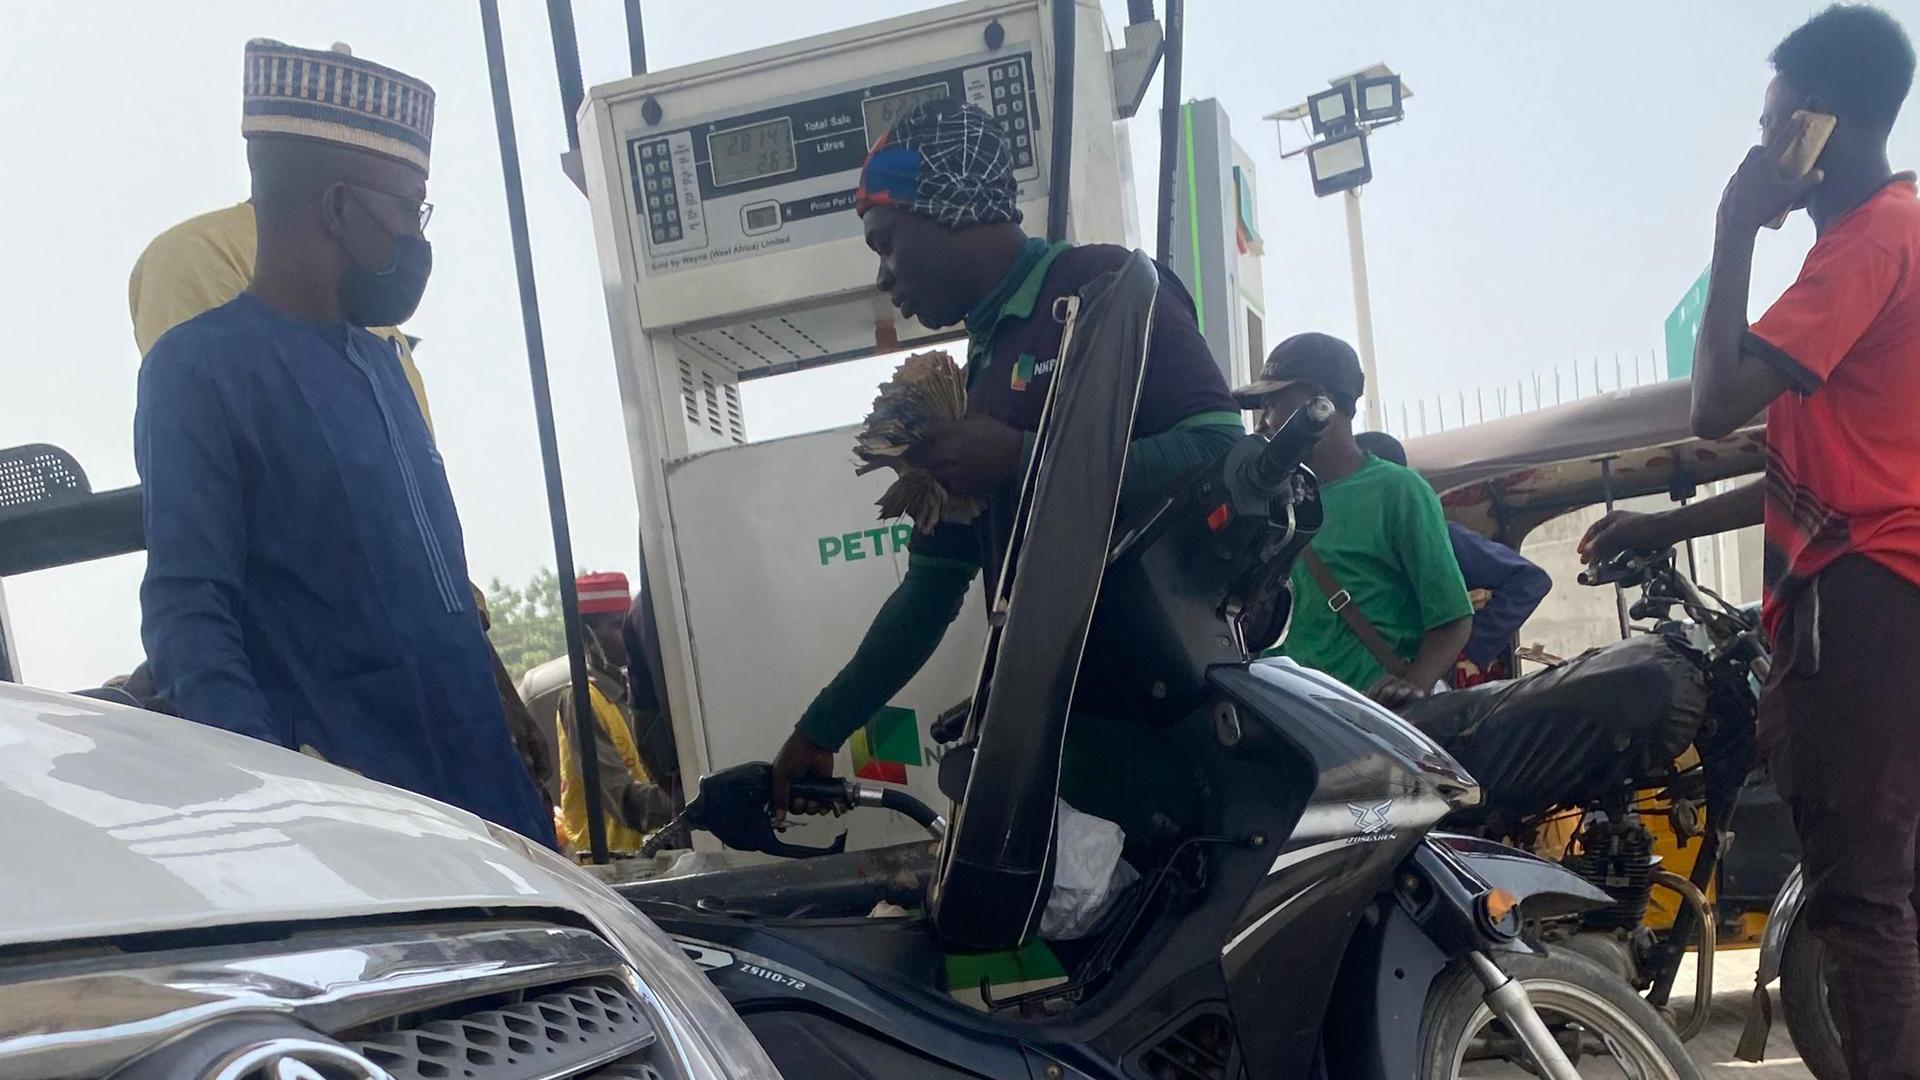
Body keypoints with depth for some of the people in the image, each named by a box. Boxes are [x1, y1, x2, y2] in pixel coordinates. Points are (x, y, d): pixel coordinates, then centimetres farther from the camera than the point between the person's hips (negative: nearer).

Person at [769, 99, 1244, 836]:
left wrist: (1019, 459, -18)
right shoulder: (978, 373, 22)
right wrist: (821, 731, 23)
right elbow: (934, 581, 25)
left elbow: (1224, 456, -17)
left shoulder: (1106, 286, -3)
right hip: (1062, 728, 7)